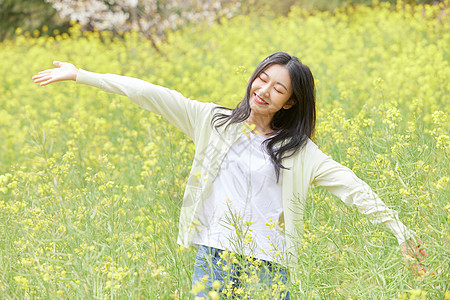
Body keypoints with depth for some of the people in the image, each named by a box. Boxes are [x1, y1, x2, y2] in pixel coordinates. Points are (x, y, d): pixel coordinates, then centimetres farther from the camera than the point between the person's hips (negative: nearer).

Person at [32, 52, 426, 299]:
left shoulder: (298, 150, 5)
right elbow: (152, 95, 3)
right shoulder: (213, 122, 7)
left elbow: (349, 185, -1)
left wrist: (398, 229, -8)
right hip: (213, 255, 1)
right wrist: (80, 75, 1)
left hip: (266, 265, -1)